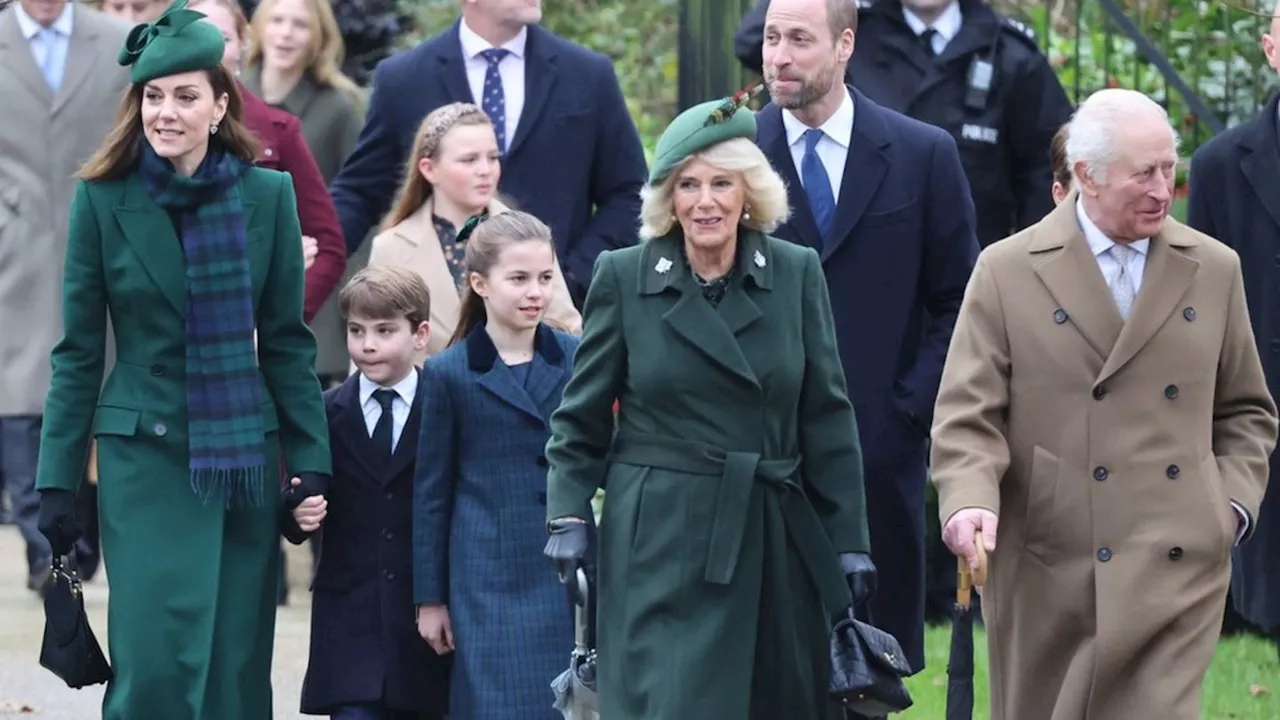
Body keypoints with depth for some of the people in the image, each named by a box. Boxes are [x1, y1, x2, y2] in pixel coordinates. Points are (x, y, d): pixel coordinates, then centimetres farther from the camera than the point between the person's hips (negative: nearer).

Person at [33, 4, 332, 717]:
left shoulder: (267, 195, 1)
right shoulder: (104, 199, -2)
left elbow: (287, 343, 6)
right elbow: (78, 352, 2)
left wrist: (313, 463, 2)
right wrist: (58, 480, -1)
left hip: (244, 459, 2)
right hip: (144, 458, -2)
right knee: (159, 662, -11)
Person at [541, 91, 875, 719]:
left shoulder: (798, 274, 4)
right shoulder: (623, 278, 0)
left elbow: (827, 419, 6)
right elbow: (582, 418, 6)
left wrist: (849, 541, 3)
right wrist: (568, 515, -6)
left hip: (776, 543, 2)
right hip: (661, 543, -2)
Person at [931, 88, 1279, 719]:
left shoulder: (1214, 270, 10)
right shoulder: (1008, 272, 2)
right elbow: (967, 414, -2)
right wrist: (971, 499, -20)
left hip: (1175, 570, 1)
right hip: (1047, 572, -1)